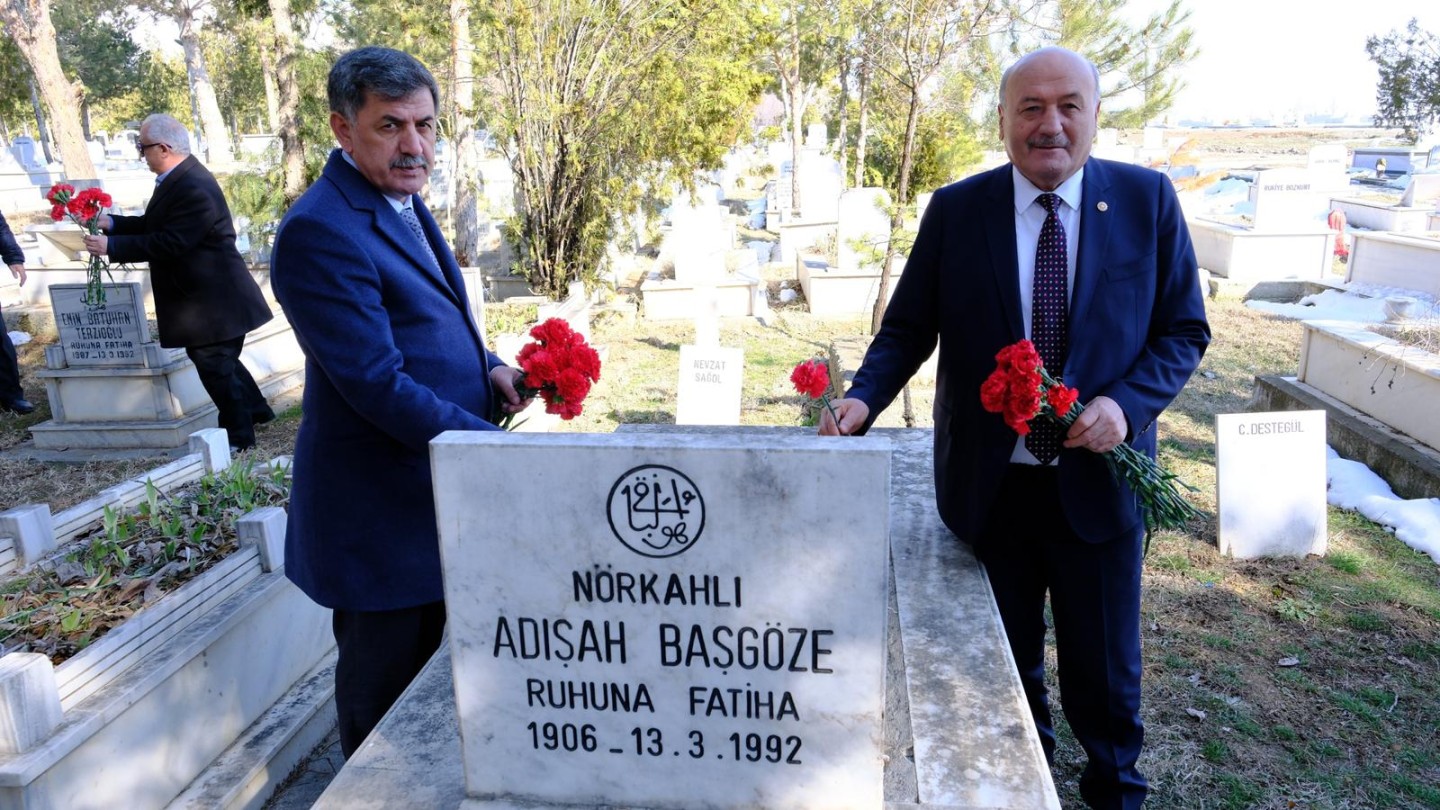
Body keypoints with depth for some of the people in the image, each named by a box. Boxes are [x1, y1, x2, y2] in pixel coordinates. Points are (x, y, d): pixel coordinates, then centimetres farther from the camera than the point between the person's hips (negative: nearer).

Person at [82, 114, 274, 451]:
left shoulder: (194, 190, -25)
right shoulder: (179, 178, 9)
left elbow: (168, 243, -26)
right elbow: (156, 225, 18)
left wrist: (111, 246, -21)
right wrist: (112, 222, 6)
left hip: (213, 300, -11)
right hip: (205, 296, 11)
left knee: (215, 365, -1)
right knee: (217, 360, 22)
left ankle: (239, 435, 12)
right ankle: (255, 409, 36)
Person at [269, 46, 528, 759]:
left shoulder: (402, 200, 9)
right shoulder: (320, 231, -21)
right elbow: (377, 383, -25)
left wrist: (484, 364, -1)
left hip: (437, 481, 9)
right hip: (381, 506, -9)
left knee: (429, 667, 24)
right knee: (385, 686, 10)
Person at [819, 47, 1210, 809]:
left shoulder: (1147, 199, -4)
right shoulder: (955, 210, -4)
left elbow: (1184, 330, 0)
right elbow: (907, 329, -3)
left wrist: (1127, 403, -18)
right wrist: (862, 400, -21)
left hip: (1098, 480, 0)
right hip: (988, 484, 0)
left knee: (1105, 667, 16)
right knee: (1006, 661, 19)